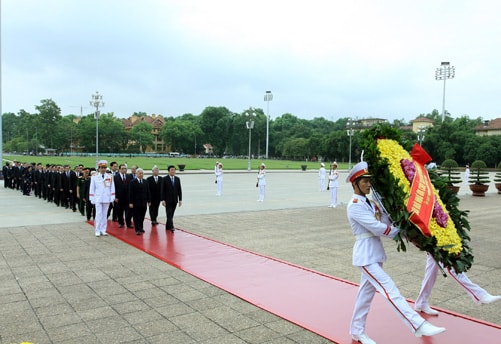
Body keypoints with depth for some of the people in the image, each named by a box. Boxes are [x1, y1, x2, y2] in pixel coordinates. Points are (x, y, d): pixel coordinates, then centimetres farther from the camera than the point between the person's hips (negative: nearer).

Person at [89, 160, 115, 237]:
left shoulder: (110, 177, 2)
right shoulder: (94, 177, 1)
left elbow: (112, 188, 4)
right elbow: (92, 188, 3)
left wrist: (112, 198, -1)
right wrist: (92, 199, 0)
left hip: (107, 199, 2)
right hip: (98, 199, -2)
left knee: (105, 214, 7)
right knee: (98, 214, -3)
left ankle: (103, 230, 15)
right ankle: (97, 231, 3)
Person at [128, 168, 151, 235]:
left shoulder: (145, 182, 9)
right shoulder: (133, 182, -4)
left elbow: (147, 192, 12)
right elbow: (130, 193, -7)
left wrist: (148, 201, 9)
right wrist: (130, 202, -11)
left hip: (144, 202, 4)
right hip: (136, 203, -4)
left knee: (142, 216, 10)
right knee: (136, 216, -1)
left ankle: (141, 227, 25)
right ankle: (137, 230, 2)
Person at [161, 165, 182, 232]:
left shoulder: (177, 179, 6)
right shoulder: (165, 179, -5)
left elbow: (179, 190, 7)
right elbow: (162, 190, -6)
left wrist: (180, 199, 2)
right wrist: (163, 200, -13)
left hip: (175, 200, 4)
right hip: (168, 200, -4)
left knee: (171, 214, 9)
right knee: (169, 214, -8)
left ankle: (167, 226, 21)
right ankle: (171, 227, -12)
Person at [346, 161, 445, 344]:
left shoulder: (369, 203, 13)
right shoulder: (355, 206, -14)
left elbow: (387, 222, 5)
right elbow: (377, 228, -18)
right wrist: (399, 230, -7)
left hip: (375, 254, 9)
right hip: (365, 255, -9)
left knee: (366, 292, 14)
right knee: (389, 289, -11)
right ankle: (418, 325, -12)